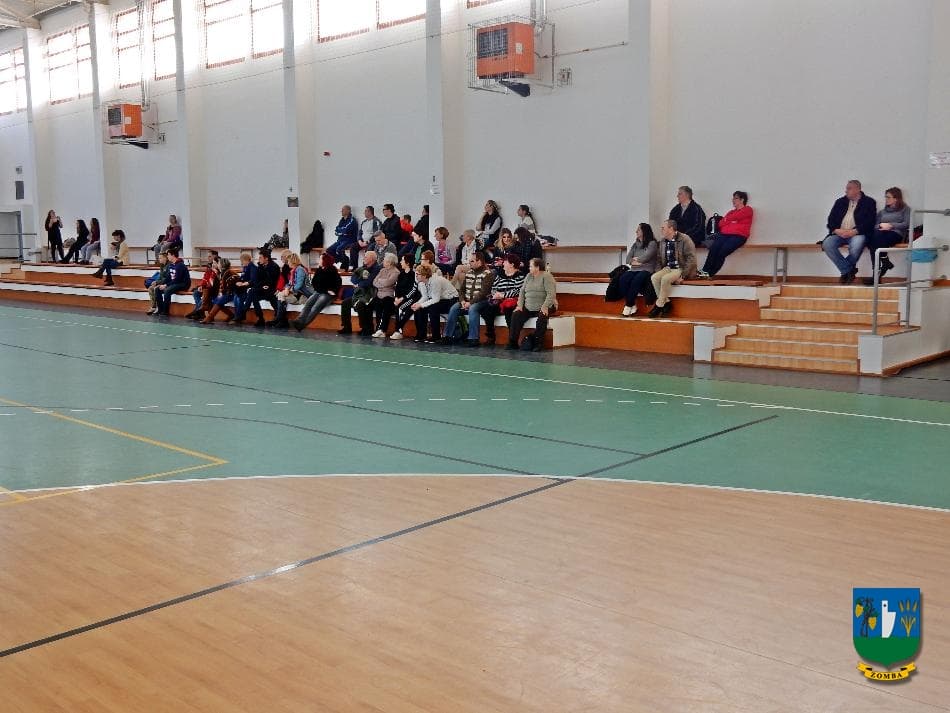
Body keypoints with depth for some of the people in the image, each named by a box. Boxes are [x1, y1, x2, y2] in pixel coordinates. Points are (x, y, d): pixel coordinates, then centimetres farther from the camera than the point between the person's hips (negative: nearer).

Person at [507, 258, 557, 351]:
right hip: (529, 307, 6)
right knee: (516, 315, -15)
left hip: (544, 307, -6)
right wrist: (520, 305, -1)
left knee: (541, 318, -34)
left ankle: (538, 344, -20)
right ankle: (513, 342, -11)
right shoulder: (529, 276, 13)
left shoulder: (547, 276, -8)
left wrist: (545, 306, -27)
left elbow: (551, 293, -17)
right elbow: (522, 291, 12)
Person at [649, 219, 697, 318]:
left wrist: (682, 276, -22)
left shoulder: (685, 239, -11)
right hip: (668, 268, 6)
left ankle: (659, 305, -17)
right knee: (654, 277, -21)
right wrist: (659, 272, -2)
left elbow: (691, 259, -16)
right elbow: (659, 260, 17)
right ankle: (666, 302, -13)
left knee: (665, 278, -31)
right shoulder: (663, 242, 9)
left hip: (681, 269, -6)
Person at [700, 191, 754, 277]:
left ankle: (709, 274, -25)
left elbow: (735, 217, -3)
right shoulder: (731, 212, 31)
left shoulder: (747, 209, 13)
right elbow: (721, 223, 19)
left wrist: (727, 220, 16)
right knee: (713, 249, -25)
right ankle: (705, 271, -32)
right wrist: (732, 221, 3)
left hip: (739, 236, -5)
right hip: (725, 235, 5)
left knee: (722, 252, -27)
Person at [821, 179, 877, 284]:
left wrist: (854, 231, -18)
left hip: (857, 233, -4)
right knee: (827, 244, -27)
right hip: (839, 233, 4)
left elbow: (869, 222, -4)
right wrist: (836, 230, -9)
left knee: (856, 246, -38)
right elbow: (831, 220, 13)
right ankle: (847, 270, -15)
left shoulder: (869, 202, 7)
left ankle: (846, 271, -8)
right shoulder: (840, 202, 20)